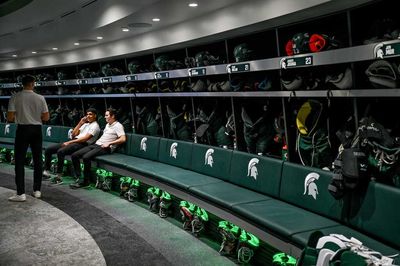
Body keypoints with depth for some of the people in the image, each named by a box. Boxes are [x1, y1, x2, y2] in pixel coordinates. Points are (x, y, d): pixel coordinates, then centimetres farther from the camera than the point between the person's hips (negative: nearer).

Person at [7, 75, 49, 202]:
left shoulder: (15, 97, -7)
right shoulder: (40, 98, -2)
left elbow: (10, 118, -9)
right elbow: (46, 118, 0)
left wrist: (17, 117, 13)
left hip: (23, 129, -2)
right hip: (37, 129, 2)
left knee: (19, 161, 2)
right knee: (37, 160, 11)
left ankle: (21, 193, -3)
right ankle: (37, 190, 16)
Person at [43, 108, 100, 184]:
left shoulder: (95, 126, -1)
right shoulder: (85, 124, 26)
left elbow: (85, 138, -14)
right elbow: (74, 134, 20)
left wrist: (69, 142, -15)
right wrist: (80, 123, 11)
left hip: (82, 144, -9)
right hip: (73, 141, 9)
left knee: (60, 151, -33)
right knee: (48, 150, -3)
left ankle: (59, 177, -29)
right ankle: (46, 172, 1)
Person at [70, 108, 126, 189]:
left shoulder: (118, 126, -5)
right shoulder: (107, 125, 24)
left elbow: (123, 139, -19)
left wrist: (109, 143, -19)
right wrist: (98, 141, 15)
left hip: (105, 148, -9)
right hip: (96, 144, 9)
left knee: (86, 157, -32)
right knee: (74, 155, -6)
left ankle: (86, 181, -18)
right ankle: (78, 177, -5)